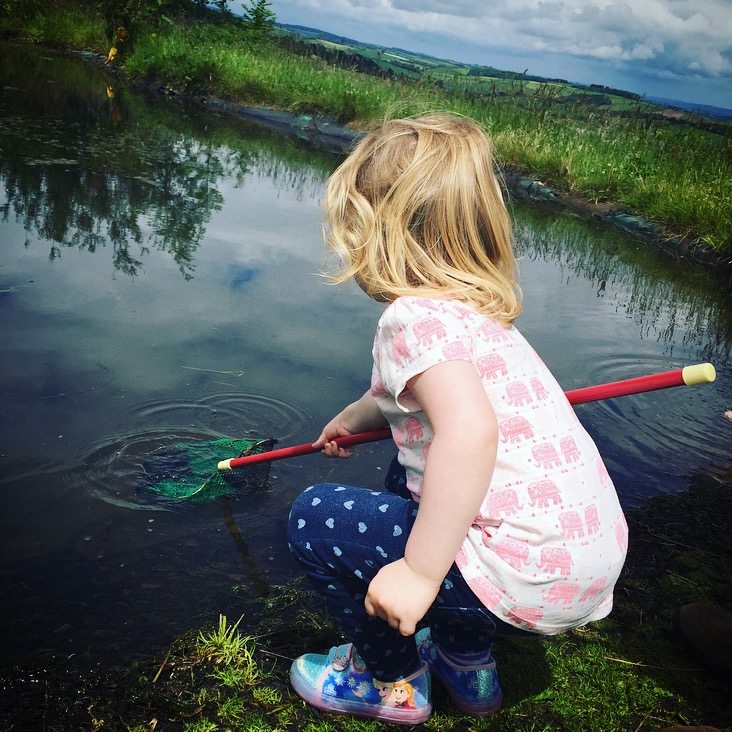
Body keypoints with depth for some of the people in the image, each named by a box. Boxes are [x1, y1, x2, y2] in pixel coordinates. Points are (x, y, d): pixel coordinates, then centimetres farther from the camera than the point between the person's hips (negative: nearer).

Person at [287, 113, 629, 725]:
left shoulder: (414, 316, -16)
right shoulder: (477, 309, 15)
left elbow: (471, 430, -34)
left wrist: (419, 571, -26)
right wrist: (352, 416, 50)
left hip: (529, 581, -10)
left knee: (316, 518, 0)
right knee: (410, 482, 31)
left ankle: (395, 681, 20)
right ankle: (467, 660, 35)